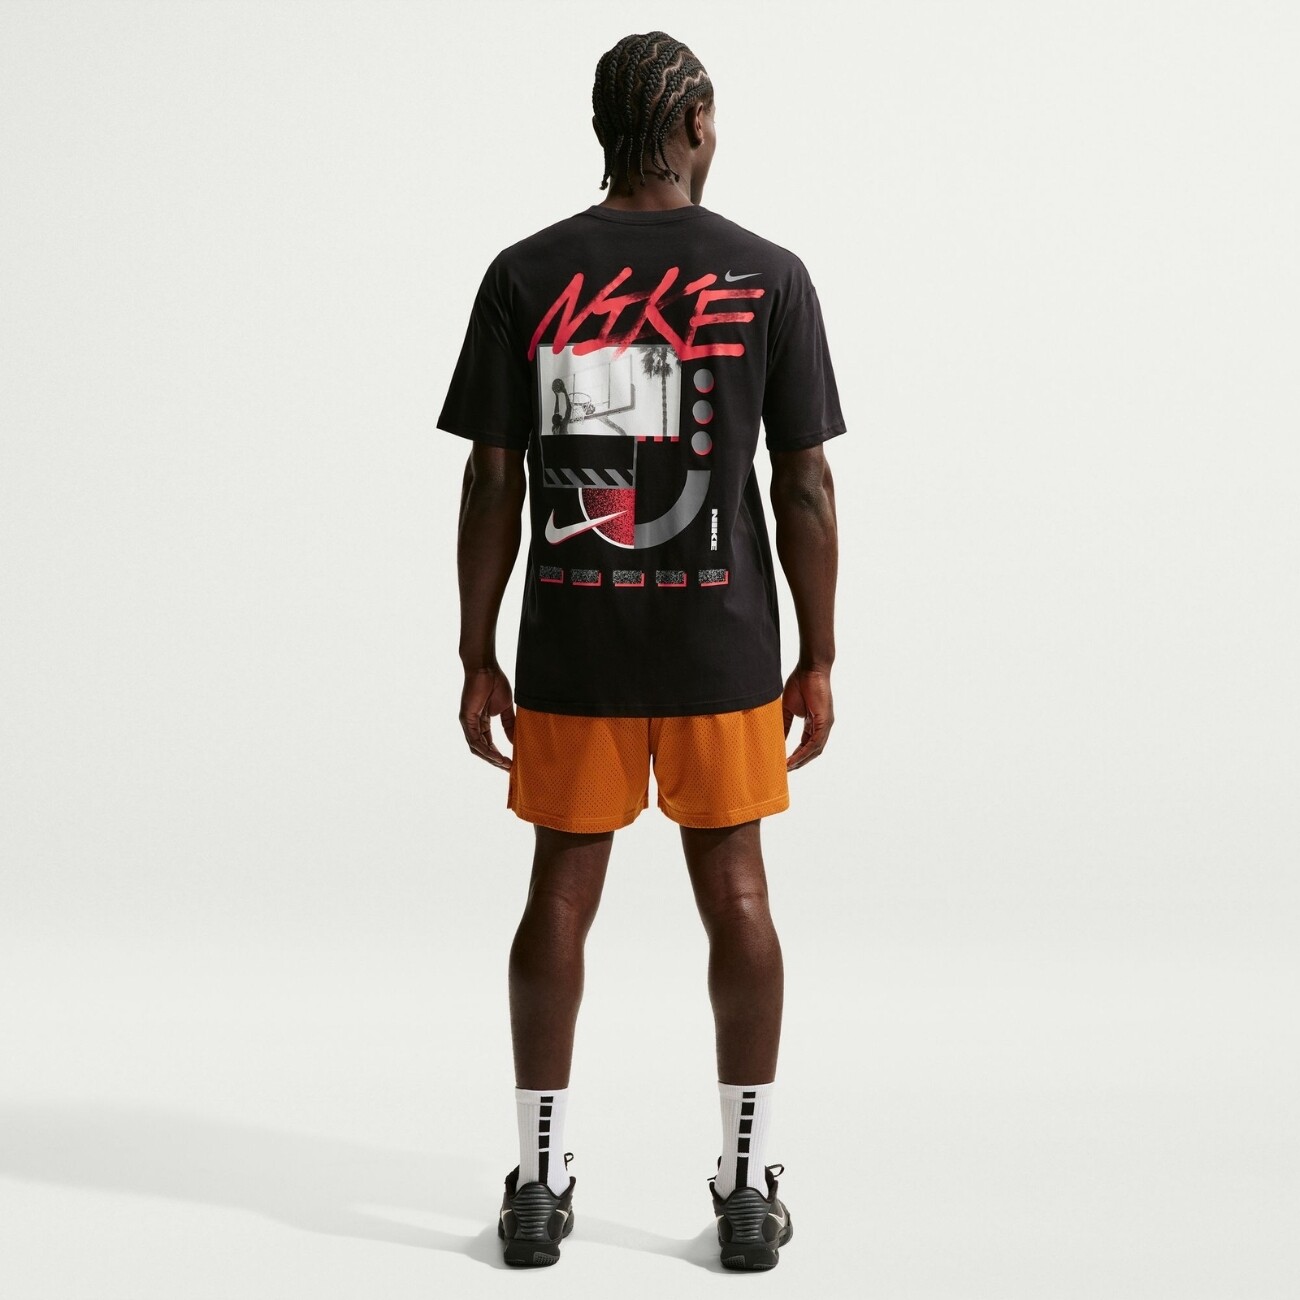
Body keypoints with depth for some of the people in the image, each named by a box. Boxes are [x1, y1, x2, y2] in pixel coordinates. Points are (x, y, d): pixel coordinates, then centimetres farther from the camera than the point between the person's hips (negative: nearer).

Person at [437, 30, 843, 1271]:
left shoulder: (525, 276, -2)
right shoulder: (769, 276, -3)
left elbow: (491, 484, -3)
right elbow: (805, 485, -4)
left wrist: (478, 659, 4)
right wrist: (817, 659, 4)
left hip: (569, 654, 1)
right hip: (723, 653, 0)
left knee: (561, 895, 9)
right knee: (734, 894, 8)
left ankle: (539, 1182, 15)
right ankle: (747, 1186, 14)